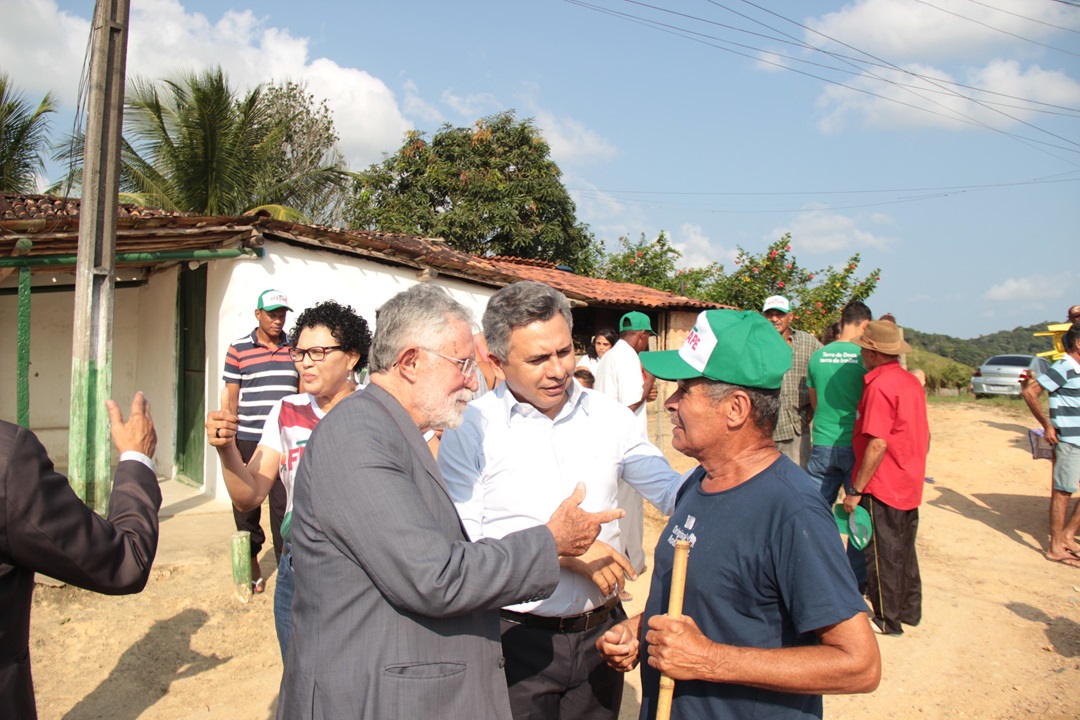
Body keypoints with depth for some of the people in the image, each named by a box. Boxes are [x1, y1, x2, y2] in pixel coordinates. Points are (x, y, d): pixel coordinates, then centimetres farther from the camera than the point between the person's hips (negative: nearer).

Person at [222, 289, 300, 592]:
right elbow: (232, 400, 3)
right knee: (246, 506, 9)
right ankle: (252, 562, 29)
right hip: (248, 441, 0)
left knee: (285, 506, -1)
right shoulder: (238, 350, 2)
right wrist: (230, 445, -3)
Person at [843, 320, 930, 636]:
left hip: (883, 488, -9)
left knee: (882, 555, 5)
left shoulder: (879, 386, -21)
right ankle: (909, 610, 32)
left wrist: (856, 490, -20)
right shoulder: (911, 381, 6)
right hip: (909, 486, 9)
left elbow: (877, 444, -25)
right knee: (904, 551, 20)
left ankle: (888, 620, 16)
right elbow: (923, 436, 14)